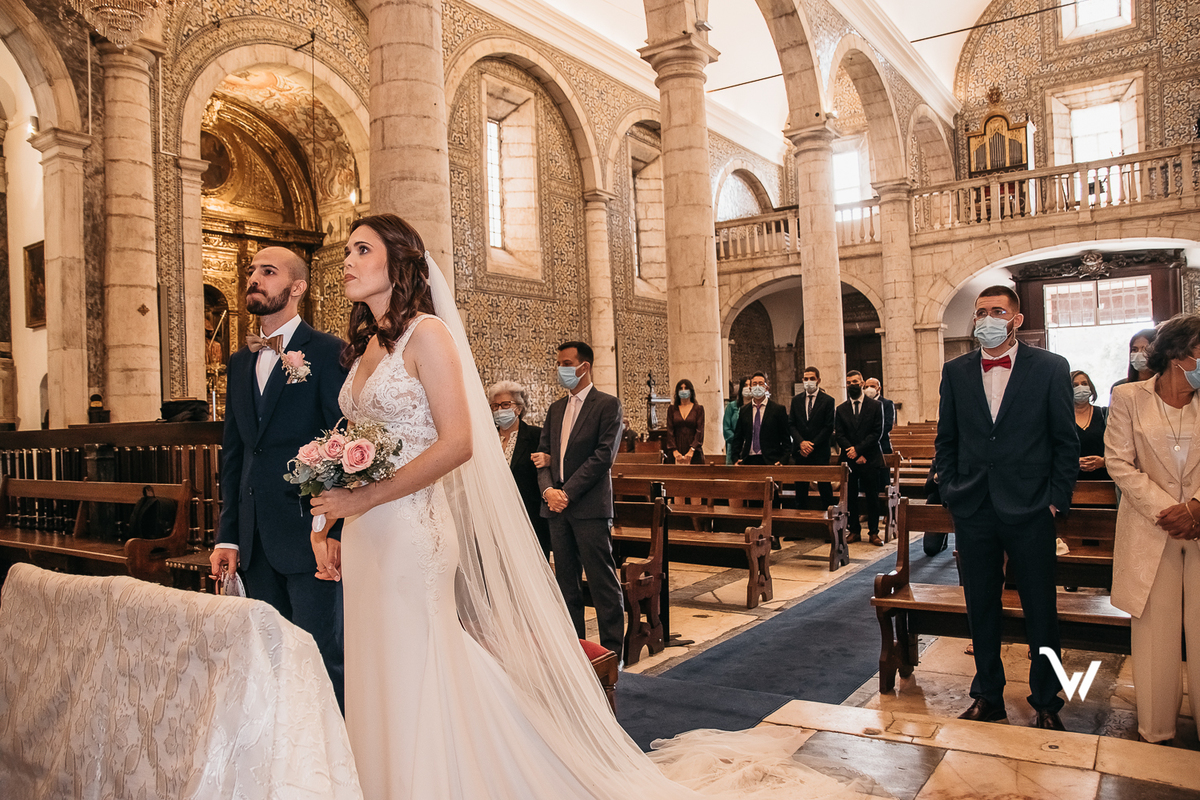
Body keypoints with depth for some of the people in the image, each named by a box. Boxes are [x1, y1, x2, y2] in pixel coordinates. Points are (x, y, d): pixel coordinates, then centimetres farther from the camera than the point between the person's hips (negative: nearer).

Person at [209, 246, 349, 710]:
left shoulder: (328, 352, -5)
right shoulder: (239, 363, 16)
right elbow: (232, 454, 17)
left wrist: (336, 529, -16)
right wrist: (227, 536, 11)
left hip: (308, 534, -7)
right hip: (255, 541, 7)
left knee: (320, 660, -1)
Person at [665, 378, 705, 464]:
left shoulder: (698, 409, 6)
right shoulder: (672, 409, 11)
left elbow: (700, 431, -3)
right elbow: (670, 431, 4)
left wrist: (692, 450, -14)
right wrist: (674, 451, -10)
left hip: (694, 452, -1)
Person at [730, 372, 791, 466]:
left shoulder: (779, 409, 2)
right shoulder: (743, 410, 12)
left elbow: (785, 438, 1)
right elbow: (738, 436, 14)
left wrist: (783, 460, -10)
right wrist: (736, 458, 2)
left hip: (770, 461, -2)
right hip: (748, 460, 3)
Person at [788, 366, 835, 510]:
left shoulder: (827, 401, -1)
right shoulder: (796, 400, 10)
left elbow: (828, 428, -5)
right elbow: (791, 425, 6)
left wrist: (812, 445, -11)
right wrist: (801, 442, -10)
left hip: (820, 451, -3)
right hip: (801, 453, 3)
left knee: (825, 489, 1)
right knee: (800, 490, 8)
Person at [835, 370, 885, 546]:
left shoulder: (876, 406, 4)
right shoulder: (841, 410, 10)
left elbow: (877, 432, -4)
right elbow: (839, 435, 3)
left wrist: (858, 449, -13)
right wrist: (855, 455, -10)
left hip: (870, 459, -2)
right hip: (849, 459, 2)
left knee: (872, 497, 0)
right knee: (850, 497, 3)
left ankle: (873, 532, 8)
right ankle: (854, 531, 12)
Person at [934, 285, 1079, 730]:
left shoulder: (1050, 368, -1)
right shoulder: (956, 372, 7)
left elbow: (1066, 441, 1)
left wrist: (1056, 500, -5)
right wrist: (950, 492, 3)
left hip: (1030, 510, -2)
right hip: (973, 510, 3)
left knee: (1041, 610, 7)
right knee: (981, 607, 12)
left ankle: (1046, 703, 24)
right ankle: (987, 697, 26)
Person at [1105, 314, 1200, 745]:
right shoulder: (1128, 398, 1)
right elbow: (1120, 462, -4)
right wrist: (1163, 510, -12)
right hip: (1150, 530, -2)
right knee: (1155, 628, 6)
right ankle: (1156, 729, 19)